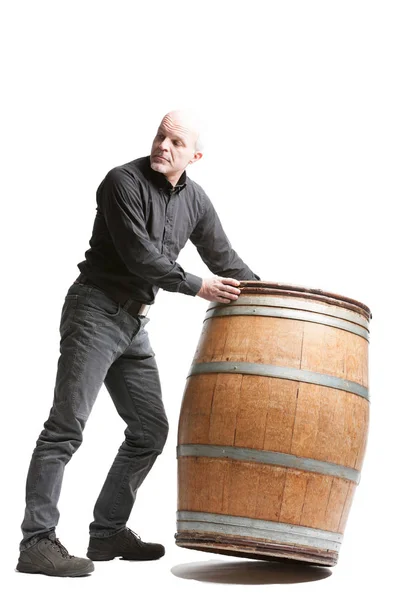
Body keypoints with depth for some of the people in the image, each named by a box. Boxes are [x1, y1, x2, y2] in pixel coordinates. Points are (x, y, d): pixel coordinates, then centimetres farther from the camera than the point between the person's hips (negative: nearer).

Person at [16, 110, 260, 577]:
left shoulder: (194, 201, 9)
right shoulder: (123, 182, -12)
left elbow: (224, 259, 18)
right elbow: (138, 255, -19)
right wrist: (196, 286, -12)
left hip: (135, 324, 8)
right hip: (95, 312, -8)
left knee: (151, 429, 7)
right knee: (66, 427, -13)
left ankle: (108, 533, 16)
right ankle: (36, 542, -13)